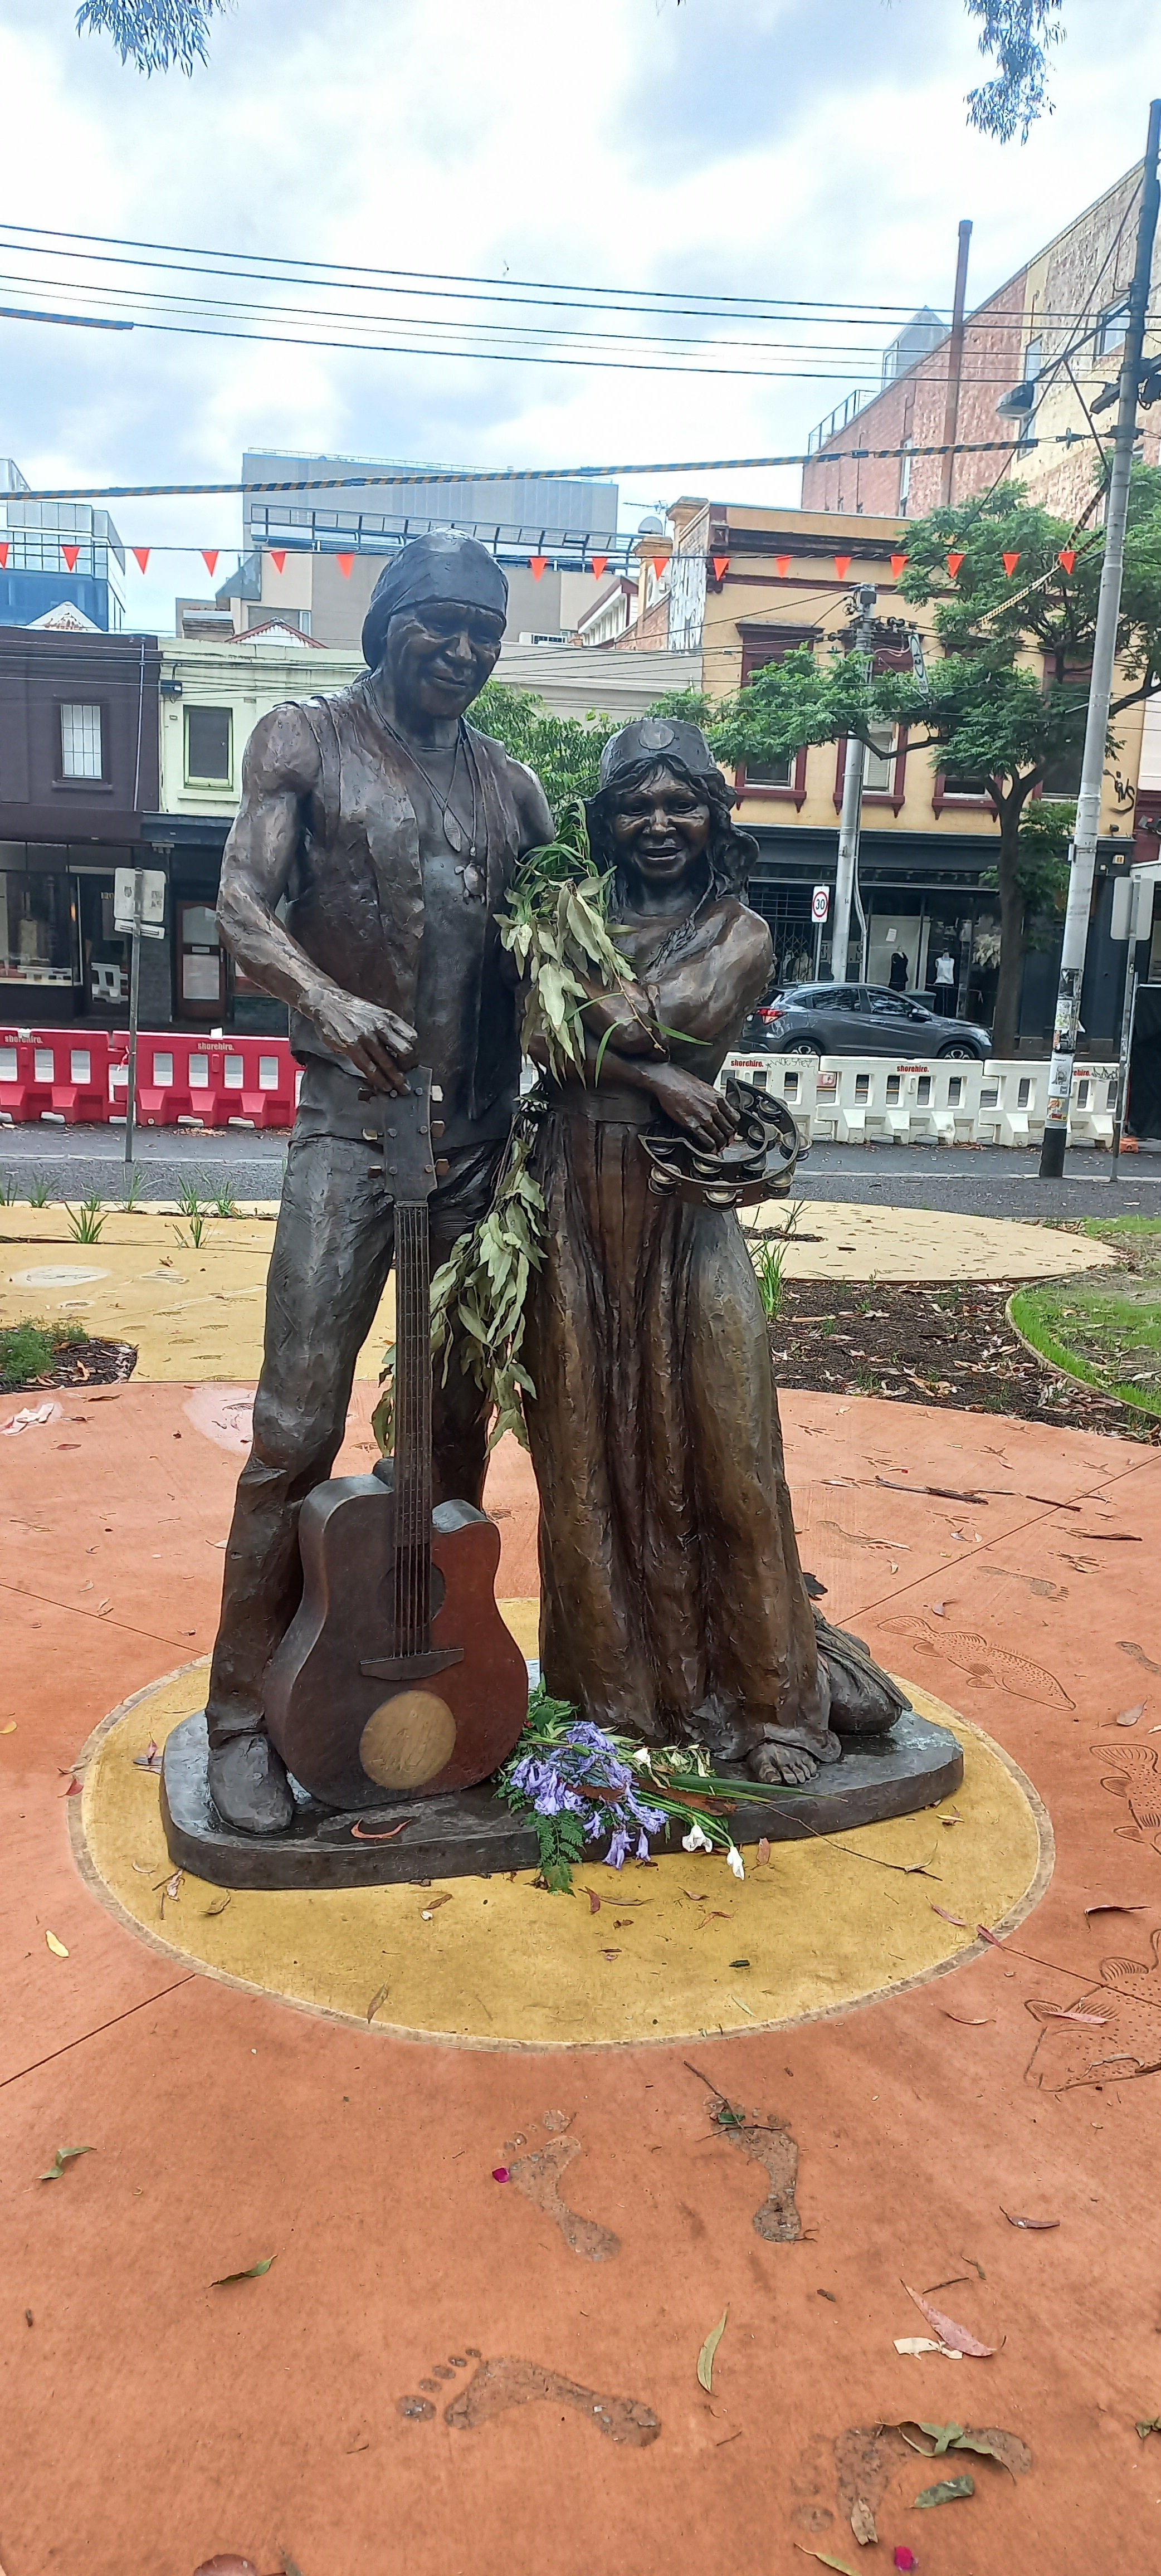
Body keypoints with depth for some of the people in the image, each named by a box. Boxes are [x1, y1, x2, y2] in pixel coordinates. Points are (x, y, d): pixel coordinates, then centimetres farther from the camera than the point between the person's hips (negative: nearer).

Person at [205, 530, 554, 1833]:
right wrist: (327, 1000, -30)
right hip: (350, 1125, -4)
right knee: (297, 1427, -9)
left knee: (458, 1416, 11)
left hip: (484, 1132, 5)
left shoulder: (508, 784, 15)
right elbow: (242, 904, -10)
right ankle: (241, 1712, 4)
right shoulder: (306, 740, 3)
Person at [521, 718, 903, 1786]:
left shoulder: (741, 932, 5)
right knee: (589, 1432, 6)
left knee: (708, 1431, 0)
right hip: (576, 1197, 2)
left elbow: (667, 1020, -13)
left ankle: (750, 1684, 17)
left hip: (682, 1206, -2)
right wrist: (651, 1073, -15)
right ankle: (614, 1671, 21)